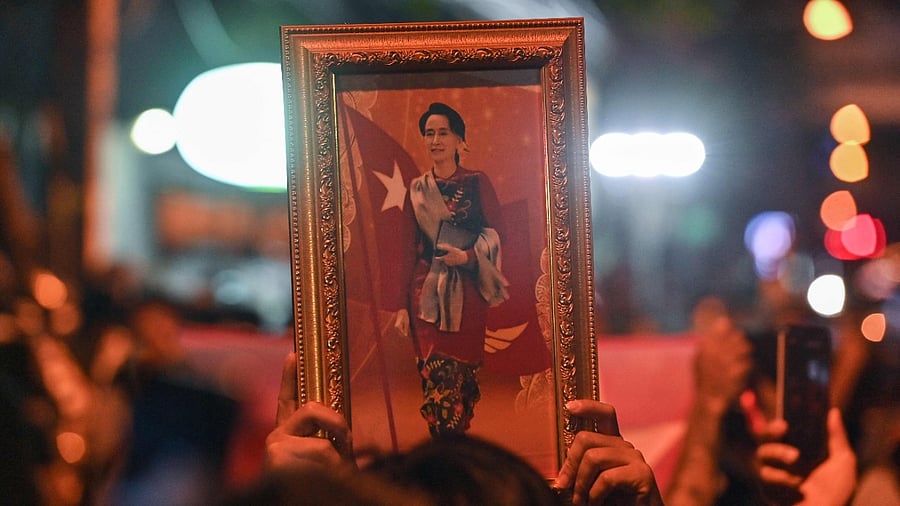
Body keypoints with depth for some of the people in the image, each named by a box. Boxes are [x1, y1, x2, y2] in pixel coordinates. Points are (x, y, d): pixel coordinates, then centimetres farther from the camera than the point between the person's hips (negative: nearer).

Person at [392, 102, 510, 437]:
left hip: (467, 290, -2)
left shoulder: (476, 183, 5)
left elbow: (495, 234, 2)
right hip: (426, 292, 2)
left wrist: (467, 256, -18)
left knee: (463, 375, -4)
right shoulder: (417, 189, 12)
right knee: (434, 379, -6)